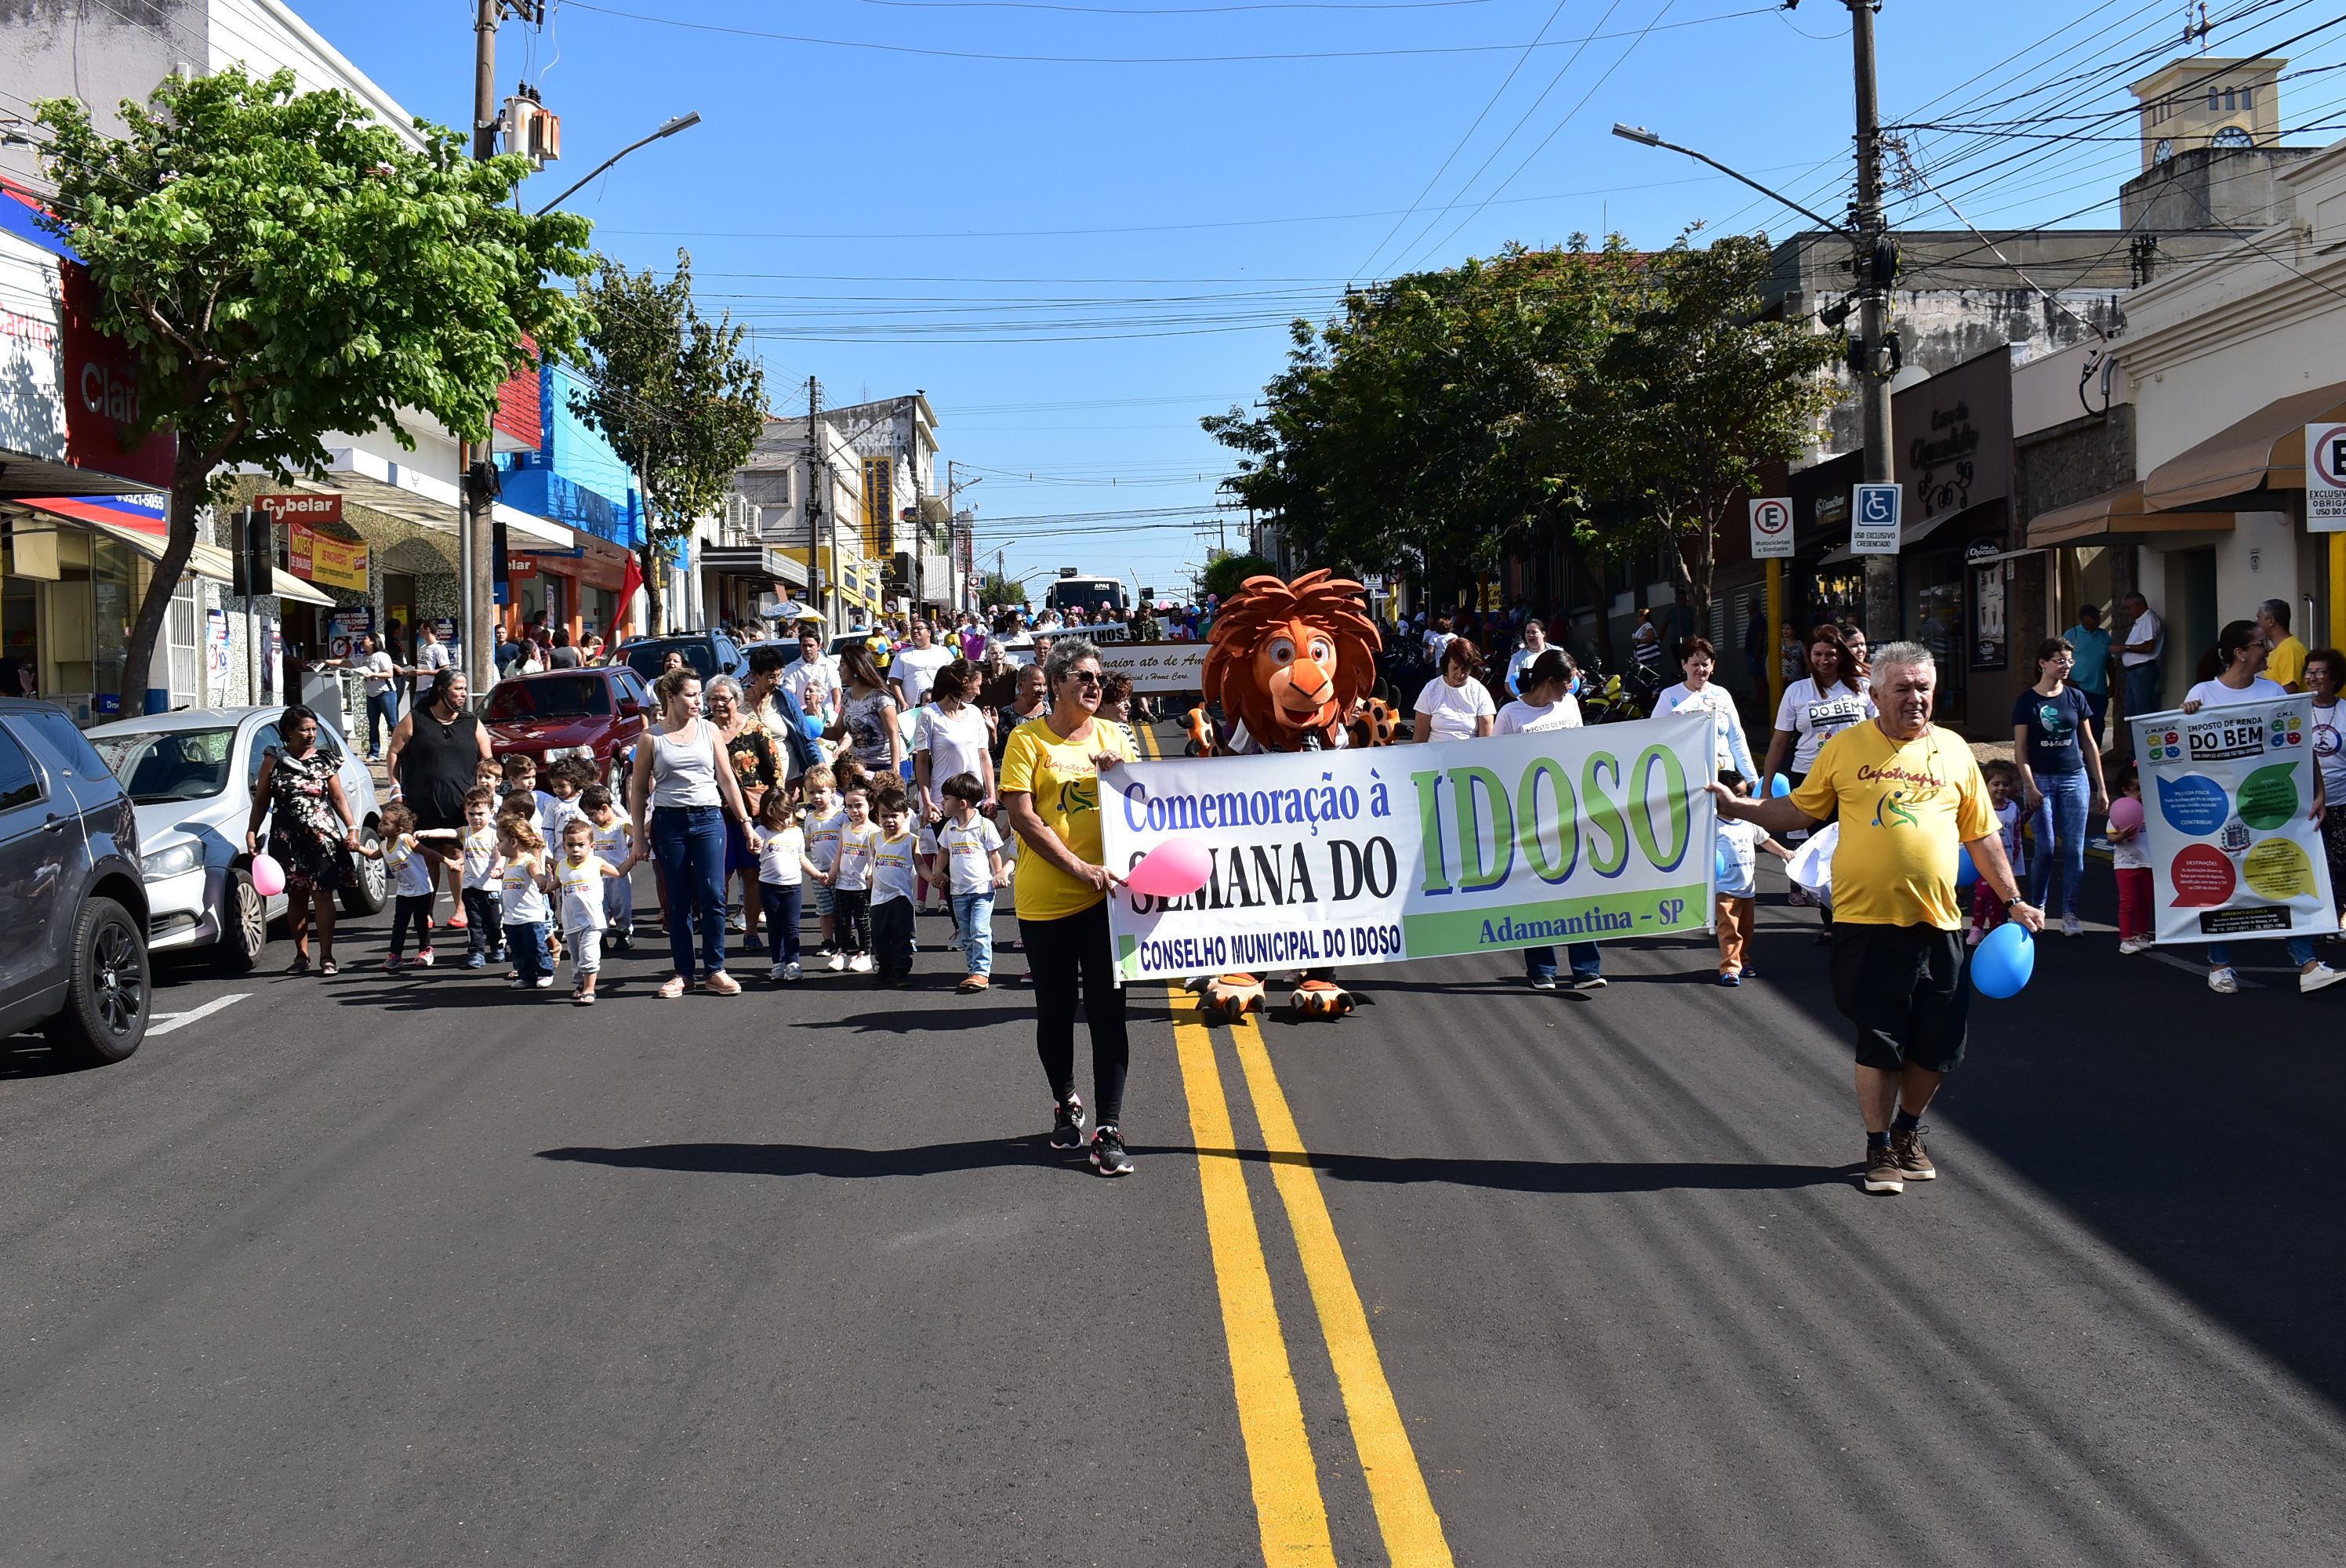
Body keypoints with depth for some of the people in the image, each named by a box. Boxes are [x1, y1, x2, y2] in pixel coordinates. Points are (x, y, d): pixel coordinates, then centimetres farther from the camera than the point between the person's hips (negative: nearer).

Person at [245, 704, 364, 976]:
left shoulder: (324, 761, 6)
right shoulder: (273, 761, 5)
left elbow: (339, 798, 7)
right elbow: (261, 801, 9)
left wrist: (352, 828, -3)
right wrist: (251, 832, 1)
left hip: (323, 838, -1)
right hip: (287, 839, 1)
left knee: (323, 895, -5)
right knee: (296, 897, 6)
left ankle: (326, 956, -1)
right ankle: (301, 956, 15)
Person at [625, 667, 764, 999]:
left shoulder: (708, 731, 7)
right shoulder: (652, 739, 2)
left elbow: (727, 780, 10)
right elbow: (638, 789, 6)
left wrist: (746, 824, 8)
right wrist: (639, 836, 3)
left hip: (709, 819, 1)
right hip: (669, 822, -1)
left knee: (713, 896, -6)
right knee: (678, 902, 4)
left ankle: (715, 970, 3)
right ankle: (682, 973, 13)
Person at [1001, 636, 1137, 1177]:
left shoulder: (1111, 736, 8)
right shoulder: (1028, 740, -3)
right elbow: (1022, 816, -11)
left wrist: (1123, 770, -8)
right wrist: (1080, 868, -19)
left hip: (1105, 897, 2)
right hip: (1045, 900, -2)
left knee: (1107, 1010, -5)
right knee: (1056, 1009, 10)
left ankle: (1108, 1131, -2)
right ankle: (1065, 1103, 34)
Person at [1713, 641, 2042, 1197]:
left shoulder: (1954, 751, 8)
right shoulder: (1845, 748, 3)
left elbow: (1981, 835, 14)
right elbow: (1801, 809, 12)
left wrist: (2014, 900, 14)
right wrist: (1739, 807, 1)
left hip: (1937, 922, 2)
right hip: (1867, 920, -2)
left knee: (1936, 1045, 6)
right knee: (1879, 1041, 2)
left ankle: (1909, 1131, 30)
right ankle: (1880, 1149, 16)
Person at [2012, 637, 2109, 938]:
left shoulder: (2075, 697, 7)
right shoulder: (2027, 700, -1)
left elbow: (2089, 743, 11)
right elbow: (2020, 748, -3)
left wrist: (2100, 786, 9)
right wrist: (2030, 786, -12)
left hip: (2075, 777, 3)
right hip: (2041, 779, -3)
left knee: (2074, 849, -1)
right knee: (2046, 848, -5)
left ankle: (2070, 914, 5)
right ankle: (2036, 909, 13)